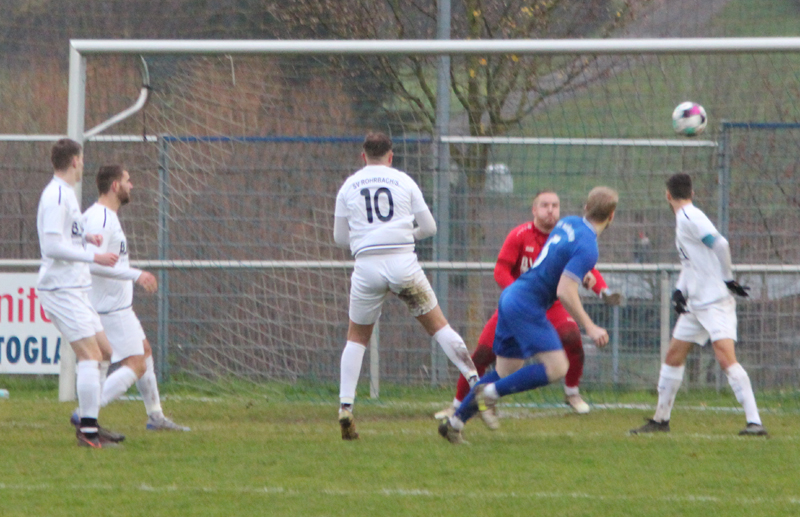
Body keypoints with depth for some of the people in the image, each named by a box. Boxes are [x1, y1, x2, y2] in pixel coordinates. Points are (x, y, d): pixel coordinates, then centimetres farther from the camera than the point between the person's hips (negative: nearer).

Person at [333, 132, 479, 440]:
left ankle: (345, 406, 2)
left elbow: (340, 237, 15)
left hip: (367, 265, 1)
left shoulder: (348, 186, 10)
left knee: (357, 337, 14)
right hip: (403, 262, -1)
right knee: (438, 325, 8)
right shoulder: (403, 181, 7)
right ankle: (475, 380, 0)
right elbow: (429, 227, 10)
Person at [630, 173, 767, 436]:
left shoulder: (690, 217, -14)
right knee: (673, 356, 14)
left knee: (726, 357, -20)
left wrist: (728, 279, -15)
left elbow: (719, 244, -24)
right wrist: (680, 290, 7)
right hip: (695, 304, 10)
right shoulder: (682, 219, 15)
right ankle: (660, 419, 24)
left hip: (716, 301, -10)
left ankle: (754, 422, -23)